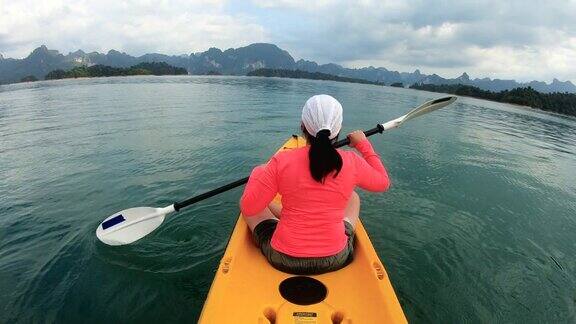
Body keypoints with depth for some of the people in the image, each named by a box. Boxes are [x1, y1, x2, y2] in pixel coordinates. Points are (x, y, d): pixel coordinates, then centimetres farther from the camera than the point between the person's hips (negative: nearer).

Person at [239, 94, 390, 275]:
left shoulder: (282, 161, -19)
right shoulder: (352, 162, -13)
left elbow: (248, 208, -11)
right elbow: (383, 183, 8)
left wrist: (256, 173, 6)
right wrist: (364, 144, 15)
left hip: (283, 259, -1)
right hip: (335, 259, 2)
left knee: (246, 201, 20)